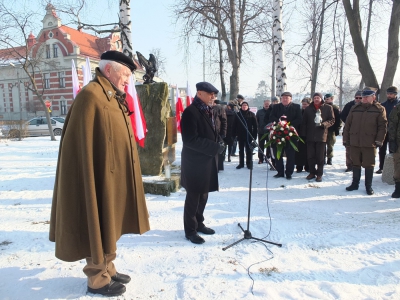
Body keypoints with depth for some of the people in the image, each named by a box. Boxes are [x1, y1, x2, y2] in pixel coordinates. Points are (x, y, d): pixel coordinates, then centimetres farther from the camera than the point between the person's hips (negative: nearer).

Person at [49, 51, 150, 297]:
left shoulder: (113, 97, 14)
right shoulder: (91, 95, -16)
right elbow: (84, 145, -19)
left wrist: (125, 173, 18)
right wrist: (94, 182, -19)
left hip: (116, 176, 10)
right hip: (102, 177, -9)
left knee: (110, 225, 18)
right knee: (99, 226, 4)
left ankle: (107, 269, 34)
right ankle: (98, 279, 21)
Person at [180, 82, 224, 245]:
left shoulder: (208, 111, 13)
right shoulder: (191, 112, -15)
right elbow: (190, 140, -22)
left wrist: (218, 144, 3)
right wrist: (215, 147, -21)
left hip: (208, 161, 8)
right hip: (195, 162, -8)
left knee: (203, 196, 18)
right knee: (193, 197, 4)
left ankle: (199, 223, 34)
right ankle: (190, 230, 19)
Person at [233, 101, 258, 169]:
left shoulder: (251, 114, 0)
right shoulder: (238, 114, 4)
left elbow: (255, 125, -4)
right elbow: (235, 125, 4)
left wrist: (254, 135, -9)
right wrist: (235, 133, -3)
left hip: (249, 135, -2)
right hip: (240, 135, 2)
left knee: (249, 150, 4)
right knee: (241, 150, 9)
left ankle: (249, 163, 12)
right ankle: (241, 163, 17)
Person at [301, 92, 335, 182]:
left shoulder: (328, 108, 3)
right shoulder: (308, 108, 9)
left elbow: (332, 120, 1)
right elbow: (304, 122, 9)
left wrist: (323, 124, -17)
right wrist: (303, 134, 3)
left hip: (321, 136, -2)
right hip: (310, 136, 2)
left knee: (320, 156, 3)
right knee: (310, 156, 5)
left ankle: (319, 174, 13)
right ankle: (312, 172, 18)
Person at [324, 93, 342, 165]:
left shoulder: (335, 108, 0)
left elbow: (339, 119, -2)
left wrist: (337, 129, -8)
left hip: (331, 130, -2)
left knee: (330, 145, 7)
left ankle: (329, 158, 15)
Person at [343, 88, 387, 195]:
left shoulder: (379, 109, -1)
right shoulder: (355, 108, 8)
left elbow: (382, 126, -4)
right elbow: (347, 125, 9)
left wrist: (379, 141, -10)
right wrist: (345, 139, 5)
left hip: (370, 143, -3)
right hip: (355, 142, 3)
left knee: (369, 165, 5)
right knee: (355, 164, 12)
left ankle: (368, 186, 17)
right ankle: (355, 184, 24)